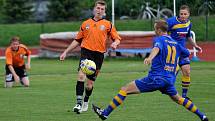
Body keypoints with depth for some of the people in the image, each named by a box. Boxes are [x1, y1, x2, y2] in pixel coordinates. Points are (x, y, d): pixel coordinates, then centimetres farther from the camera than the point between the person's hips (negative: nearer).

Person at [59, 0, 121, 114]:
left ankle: (86, 102, 29)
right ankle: (79, 103, -24)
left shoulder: (107, 24, 9)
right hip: (86, 52, 0)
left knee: (90, 83, 3)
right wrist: (66, 52, 17)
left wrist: (115, 43, -14)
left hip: (98, 55, 0)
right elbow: (77, 40, 20)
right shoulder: (86, 24, 13)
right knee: (81, 75, -22)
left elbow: (117, 38, 9)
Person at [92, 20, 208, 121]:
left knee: (125, 89, -4)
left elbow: (157, 48, -29)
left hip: (156, 78, -7)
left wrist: (150, 58, -50)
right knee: (177, 98, 31)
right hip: (170, 79, 7)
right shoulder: (175, 43, 14)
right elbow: (187, 53, 29)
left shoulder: (159, 39, -5)